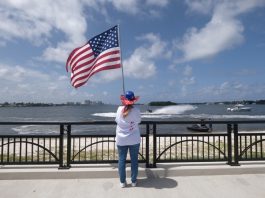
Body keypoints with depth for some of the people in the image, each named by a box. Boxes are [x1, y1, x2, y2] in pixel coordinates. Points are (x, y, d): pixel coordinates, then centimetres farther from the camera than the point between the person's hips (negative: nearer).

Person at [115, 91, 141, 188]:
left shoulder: (119, 109, -9)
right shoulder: (136, 110, -14)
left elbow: (117, 120, 5)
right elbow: (138, 121, 1)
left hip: (121, 140, 1)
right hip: (134, 140, -1)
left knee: (121, 160, 13)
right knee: (134, 160, 13)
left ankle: (122, 182, 23)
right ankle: (133, 181, 24)